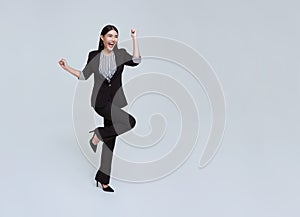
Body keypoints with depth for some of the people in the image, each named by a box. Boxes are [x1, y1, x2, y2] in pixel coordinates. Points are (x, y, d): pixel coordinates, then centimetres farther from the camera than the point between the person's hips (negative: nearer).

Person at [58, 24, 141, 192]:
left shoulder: (121, 54, 4)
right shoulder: (94, 56, 2)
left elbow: (136, 61, -16)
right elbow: (83, 75, 12)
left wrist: (134, 38, -14)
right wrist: (67, 68, 1)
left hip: (116, 101, 4)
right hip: (100, 101, -3)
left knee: (110, 141, 7)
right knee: (130, 122, -26)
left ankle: (103, 179, 19)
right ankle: (98, 135, -5)